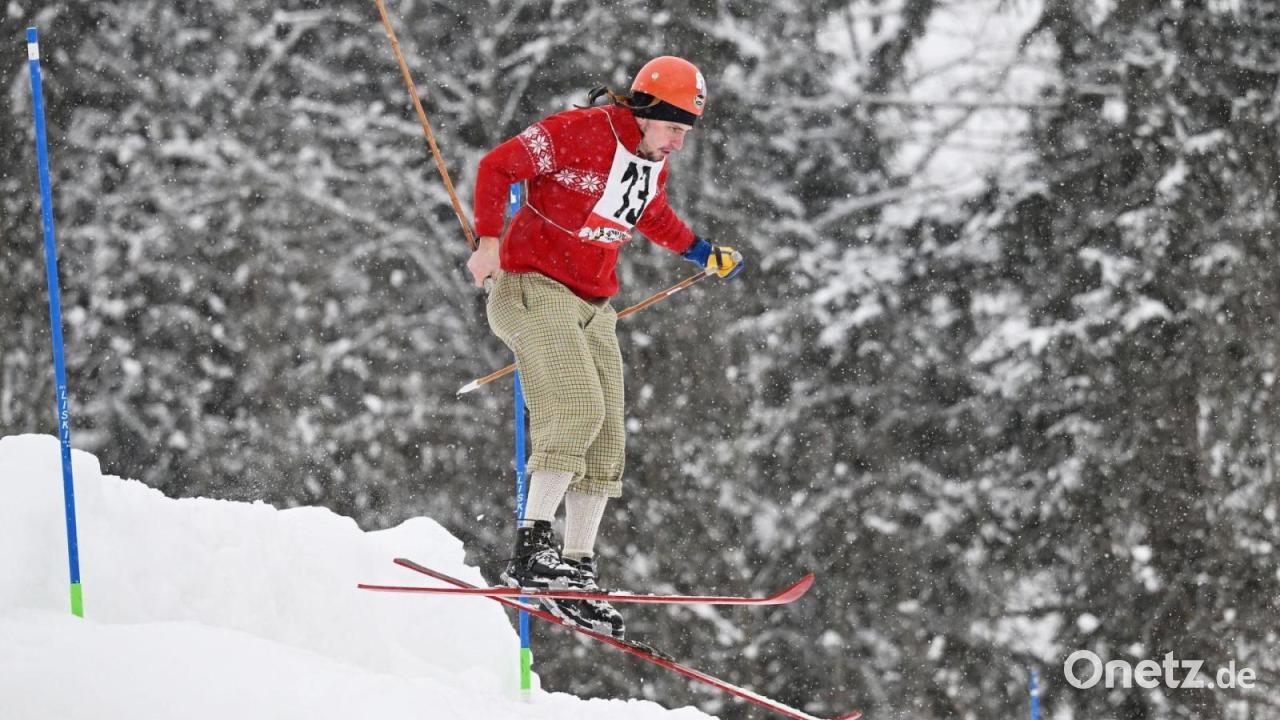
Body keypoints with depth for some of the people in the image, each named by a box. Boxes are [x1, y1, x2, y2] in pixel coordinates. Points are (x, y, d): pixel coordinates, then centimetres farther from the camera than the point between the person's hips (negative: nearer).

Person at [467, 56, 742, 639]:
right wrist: (488, 240, -25)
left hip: (592, 307, 8)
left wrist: (700, 252, 35)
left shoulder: (653, 164, 9)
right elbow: (497, 166, -15)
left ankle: (576, 574, 5)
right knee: (578, 410, -26)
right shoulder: (579, 133, -15)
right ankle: (532, 546, -28)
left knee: (605, 440, 2)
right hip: (534, 289, -8)